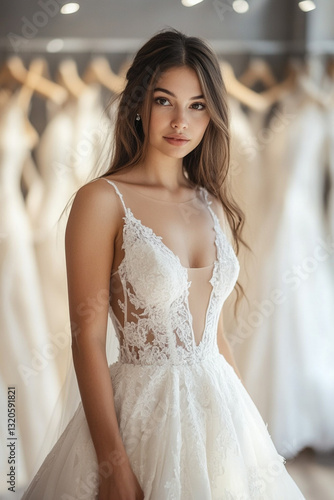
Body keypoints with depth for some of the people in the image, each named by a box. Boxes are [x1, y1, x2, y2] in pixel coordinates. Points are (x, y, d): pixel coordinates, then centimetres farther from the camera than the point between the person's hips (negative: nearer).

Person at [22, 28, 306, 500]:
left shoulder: (214, 205, 7)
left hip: (218, 404, 6)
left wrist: (250, 422, 12)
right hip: (145, 412, -5)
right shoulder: (103, 200, -11)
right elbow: (88, 341, -14)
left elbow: (215, 333, 13)